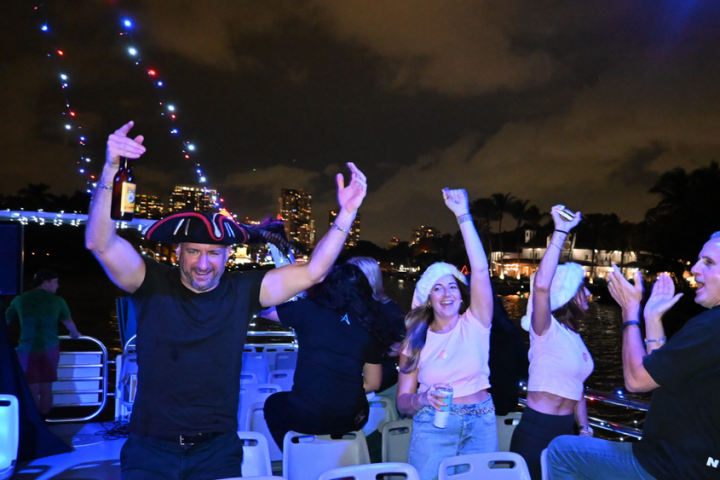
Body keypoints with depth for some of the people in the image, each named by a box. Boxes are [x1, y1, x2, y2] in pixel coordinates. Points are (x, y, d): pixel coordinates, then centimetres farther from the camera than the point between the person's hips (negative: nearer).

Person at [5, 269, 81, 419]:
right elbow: (69, 322, 16)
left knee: (32, 390, 5)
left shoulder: (20, 300, 6)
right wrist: (75, 335, 38)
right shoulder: (57, 301, 3)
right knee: (46, 389, 9)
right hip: (49, 349, 0)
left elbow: (5, 321, 18)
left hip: (27, 350, 1)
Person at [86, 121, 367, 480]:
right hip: (150, 451, -1)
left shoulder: (242, 292, -4)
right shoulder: (153, 284, -7)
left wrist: (347, 214, -17)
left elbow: (312, 272, -7)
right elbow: (100, 244, -19)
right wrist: (110, 170, -32)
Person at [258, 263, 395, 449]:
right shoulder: (369, 326, -1)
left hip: (305, 417, -3)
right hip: (351, 420, 3)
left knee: (273, 403, 30)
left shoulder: (309, 311, -10)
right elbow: (372, 383, 5)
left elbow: (262, 308, 3)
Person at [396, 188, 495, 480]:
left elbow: (480, 269, -15)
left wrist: (464, 216, -19)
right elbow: (402, 401, 0)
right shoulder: (417, 340, 0)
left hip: (480, 425, 1)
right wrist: (422, 399, -23)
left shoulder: (475, 325, -2)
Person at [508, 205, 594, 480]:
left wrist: (585, 429, 2)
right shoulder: (547, 331, -13)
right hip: (536, 431, -8)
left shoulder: (573, 336, 11)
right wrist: (561, 232, -31)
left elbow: (576, 390, 14)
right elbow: (541, 286, -33)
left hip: (565, 430, 8)